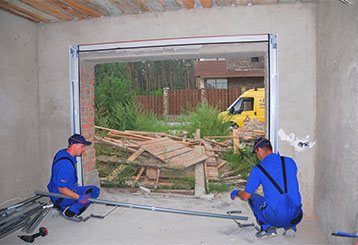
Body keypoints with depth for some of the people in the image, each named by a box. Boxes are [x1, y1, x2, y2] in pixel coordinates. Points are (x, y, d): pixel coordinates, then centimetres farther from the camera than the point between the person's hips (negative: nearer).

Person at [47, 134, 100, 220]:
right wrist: (79, 197, -31)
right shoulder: (65, 164, -31)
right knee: (94, 191, -11)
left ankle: (60, 207, 17)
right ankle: (70, 212, -7)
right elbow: (61, 189, -28)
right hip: (61, 198, -10)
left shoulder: (62, 152, 2)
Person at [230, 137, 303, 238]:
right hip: (295, 217, 4)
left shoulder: (258, 169, -4)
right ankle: (290, 227, 14)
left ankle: (267, 228, 9)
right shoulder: (290, 161, 7)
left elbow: (246, 196, 3)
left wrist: (237, 192, 27)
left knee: (252, 197, 21)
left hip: (274, 217, -4)